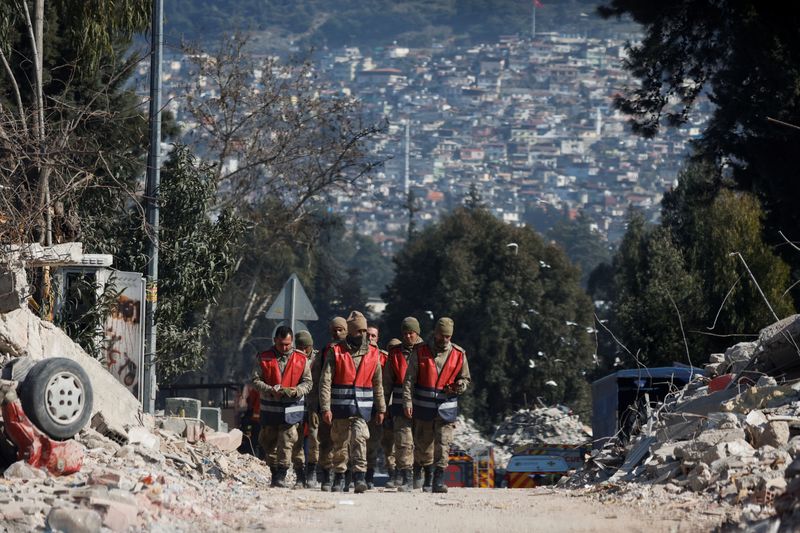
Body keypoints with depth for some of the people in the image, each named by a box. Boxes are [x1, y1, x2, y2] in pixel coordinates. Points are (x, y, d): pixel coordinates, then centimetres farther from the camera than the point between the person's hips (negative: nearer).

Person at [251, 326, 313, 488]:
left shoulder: (301, 359, 3)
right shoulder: (264, 358, 3)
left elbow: (307, 383, 5)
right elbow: (256, 380, 0)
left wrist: (295, 391, -15)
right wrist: (270, 390, -17)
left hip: (291, 409, -2)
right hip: (269, 408, 2)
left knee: (286, 443, -9)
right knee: (269, 443, 9)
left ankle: (281, 476, -7)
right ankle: (274, 473, 22)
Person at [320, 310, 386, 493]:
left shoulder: (373, 354, 7)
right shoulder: (335, 352, -1)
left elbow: (378, 384, 15)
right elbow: (325, 382, -6)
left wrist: (381, 408, 14)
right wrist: (325, 408, -14)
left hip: (362, 408, 0)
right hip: (340, 407, 0)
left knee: (359, 439, -15)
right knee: (340, 443, 8)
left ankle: (360, 476, -18)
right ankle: (339, 478, 20)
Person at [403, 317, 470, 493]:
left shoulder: (459, 355, 3)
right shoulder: (420, 352, -1)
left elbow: (466, 378, 14)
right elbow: (409, 379, -2)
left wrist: (460, 385, -10)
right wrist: (408, 401, -13)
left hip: (446, 407, -1)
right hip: (423, 406, 1)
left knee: (443, 444, -11)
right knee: (424, 444, 10)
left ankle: (439, 480, -12)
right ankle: (428, 476, 29)